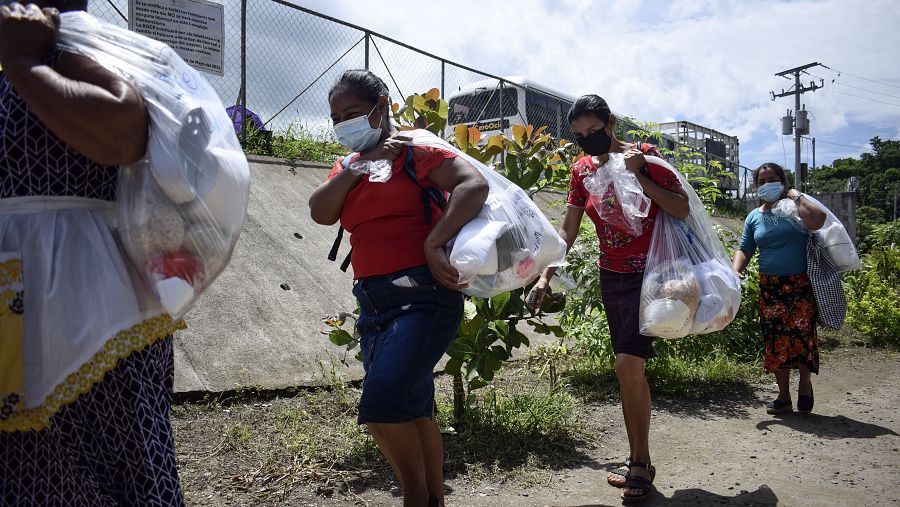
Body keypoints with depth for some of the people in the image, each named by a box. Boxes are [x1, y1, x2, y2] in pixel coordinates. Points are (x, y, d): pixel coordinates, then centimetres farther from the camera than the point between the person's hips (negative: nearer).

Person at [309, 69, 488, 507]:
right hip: (373, 302, 8)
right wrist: (360, 164, -7)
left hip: (423, 294, -8)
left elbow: (474, 184, -17)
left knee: (382, 404, -21)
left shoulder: (414, 151, -2)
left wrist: (434, 243, -25)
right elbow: (321, 213, 0)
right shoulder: (347, 167, 17)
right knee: (414, 414, 15)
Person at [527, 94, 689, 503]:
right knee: (629, 368, 9)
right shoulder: (582, 170, 5)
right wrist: (545, 277, -1)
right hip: (611, 277, 5)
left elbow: (682, 209, -13)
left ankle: (641, 461, 1)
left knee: (628, 363, -16)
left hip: (648, 274, -5)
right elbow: (568, 230, 6)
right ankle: (638, 460, 21)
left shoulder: (644, 156, -9)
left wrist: (637, 176, -20)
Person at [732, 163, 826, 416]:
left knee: (802, 334, -10)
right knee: (775, 339, 4)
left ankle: (805, 383, 15)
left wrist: (795, 196, -10)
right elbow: (744, 250, 12)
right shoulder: (754, 217, 12)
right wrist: (735, 271, -7)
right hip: (770, 287, 4)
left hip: (801, 285, -3)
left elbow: (817, 221, -21)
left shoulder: (795, 206, 1)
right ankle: (784, 397, 14)